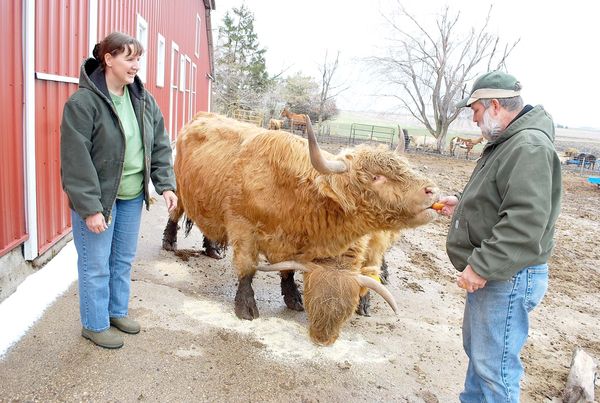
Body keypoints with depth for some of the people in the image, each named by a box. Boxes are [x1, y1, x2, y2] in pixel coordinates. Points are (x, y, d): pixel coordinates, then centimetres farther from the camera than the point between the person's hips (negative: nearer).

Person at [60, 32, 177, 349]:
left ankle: (117, 311, 39)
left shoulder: (143, 99, 3)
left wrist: (165, 184, -1)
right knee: (96, 266, 7)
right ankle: (94, 325, 27)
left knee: (123, 260, 19)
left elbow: (159, 145, 8)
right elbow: (76, 160, -19)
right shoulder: (83, 102, -17)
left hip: (133, 197, 6)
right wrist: (90, 207, -20)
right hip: (97, 198, -6)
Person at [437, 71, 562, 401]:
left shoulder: (530, 148, -21)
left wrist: (482, 266, -27)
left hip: (508, 278, -11)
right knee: (476, 348, 24)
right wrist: (463, 203, 17)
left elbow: (524, 223, -30)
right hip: (487, 272, 11)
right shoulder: (506, 143, 13)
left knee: (494, 366, 0)